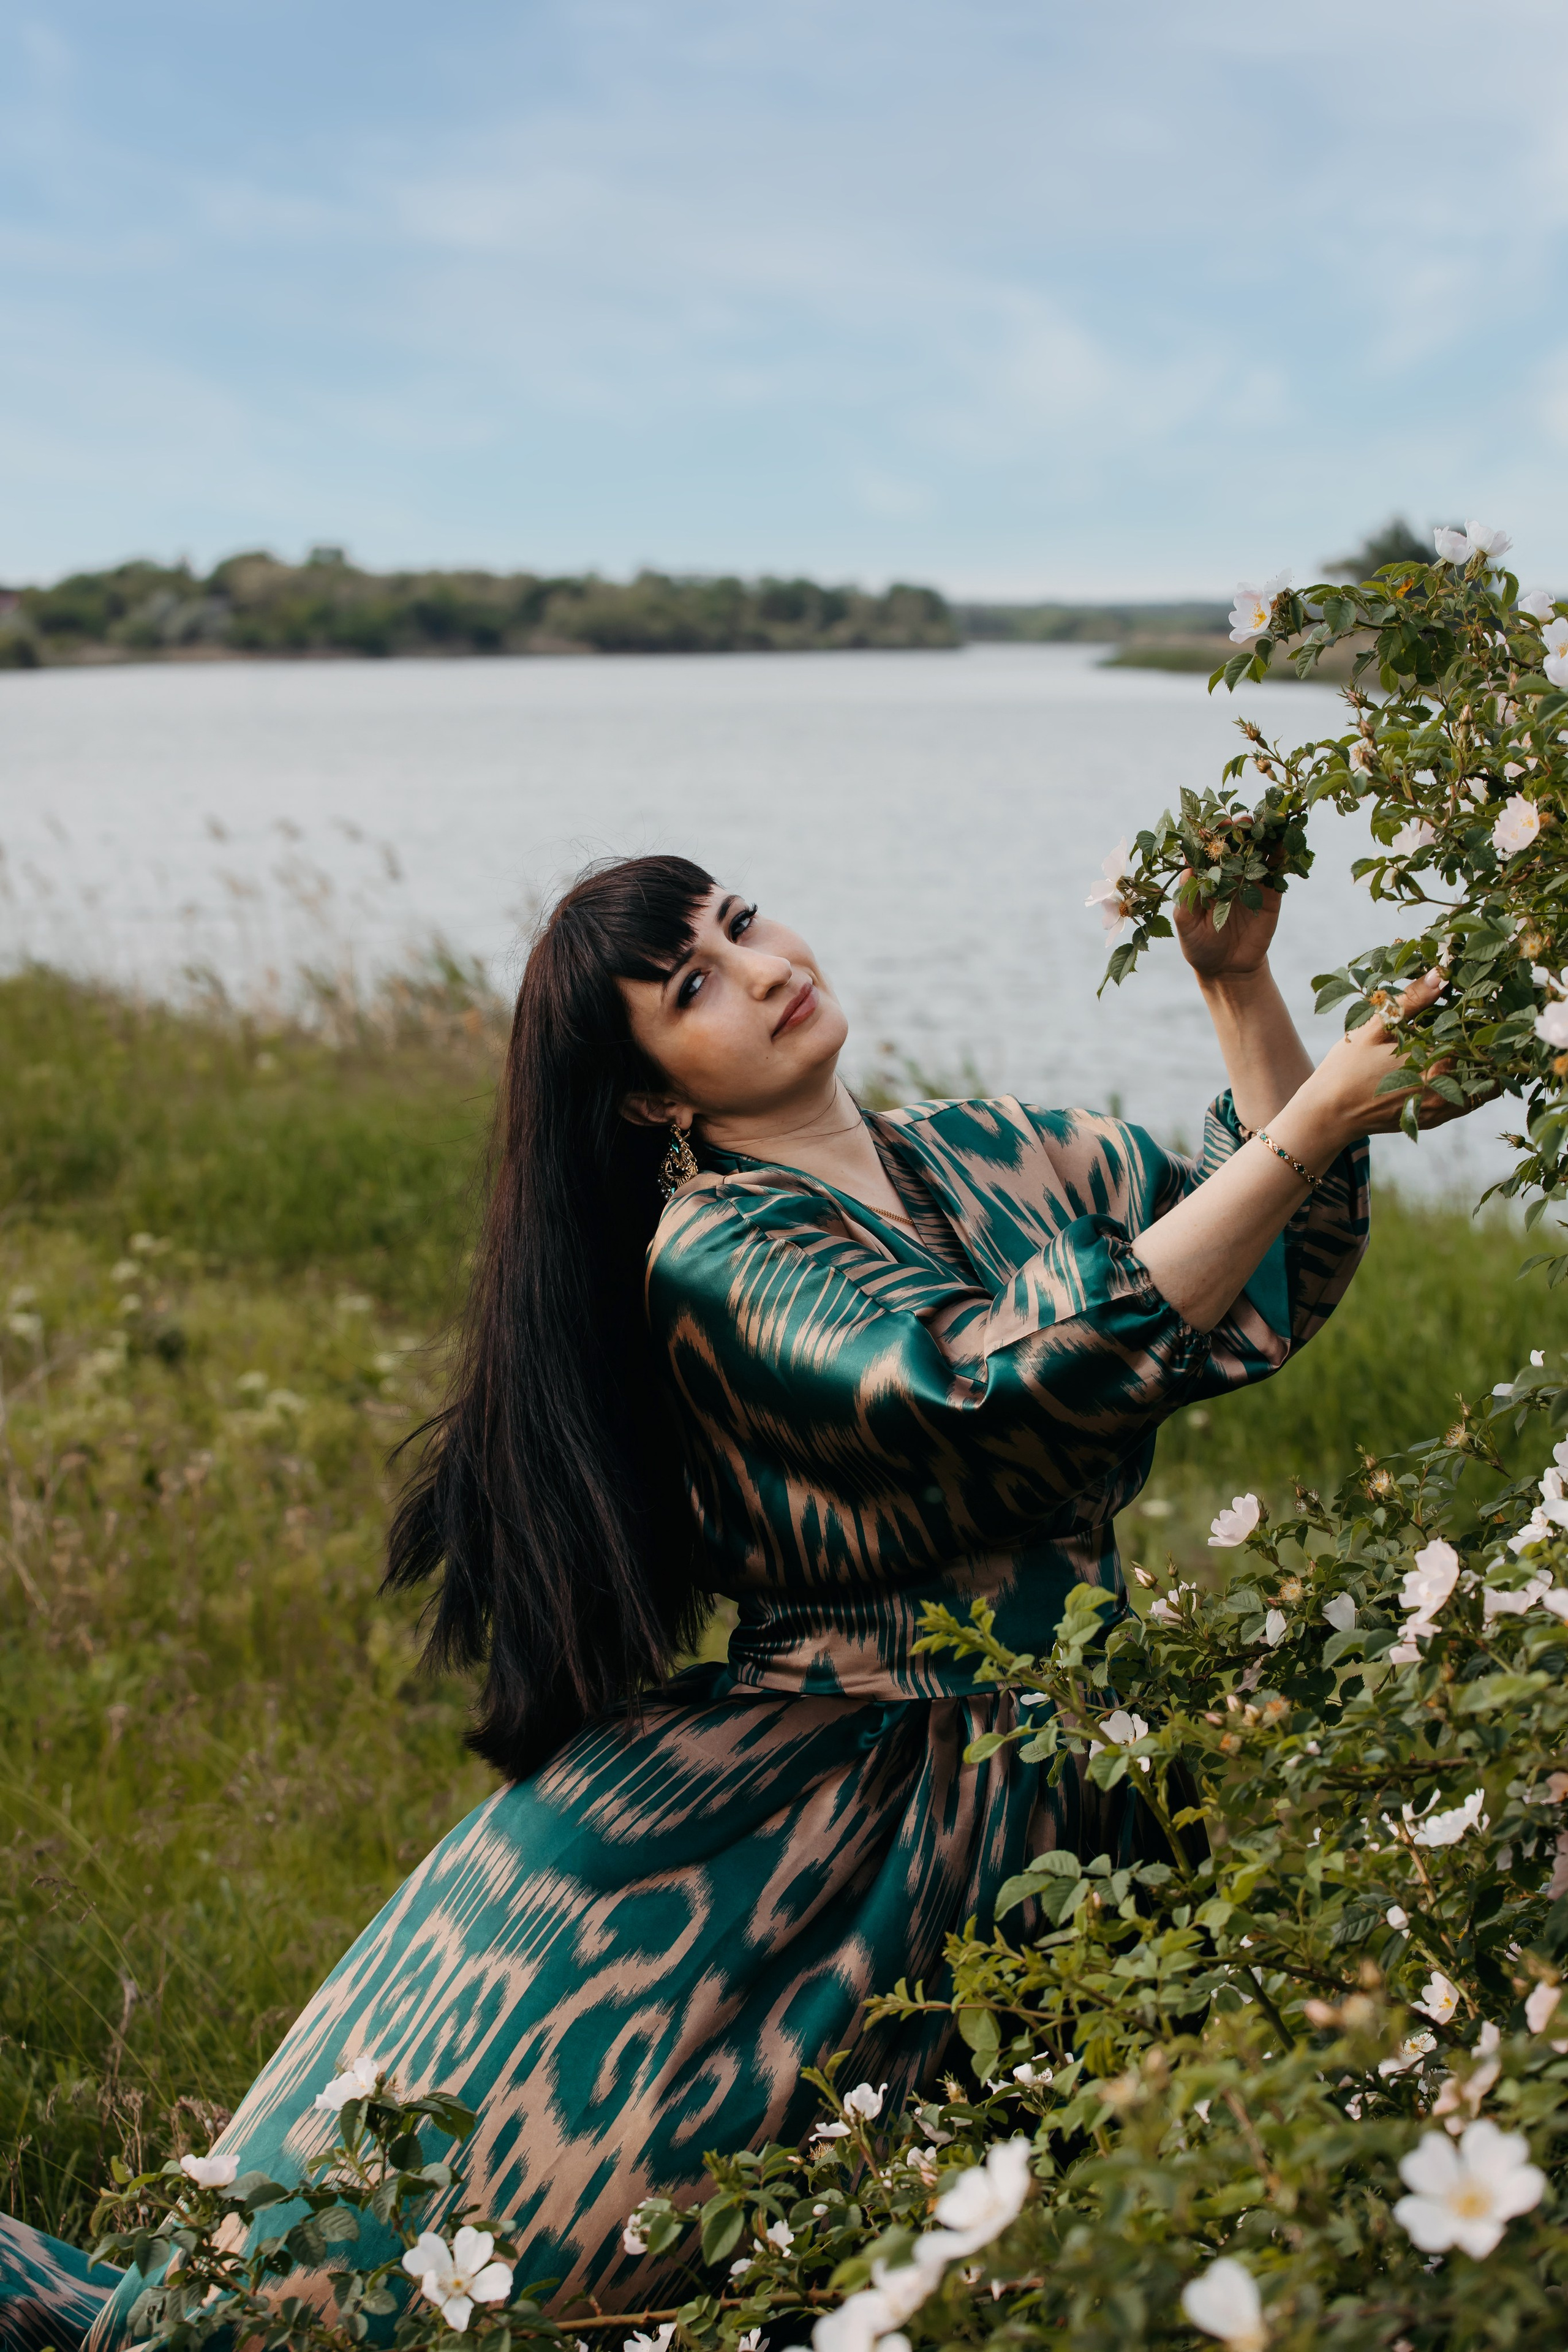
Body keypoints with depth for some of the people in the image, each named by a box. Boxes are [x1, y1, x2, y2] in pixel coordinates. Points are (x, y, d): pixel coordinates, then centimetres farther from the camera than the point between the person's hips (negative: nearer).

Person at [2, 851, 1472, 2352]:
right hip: (837, 1805, -6)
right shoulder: (720, 1262, -14)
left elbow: (1288, 1258, 8)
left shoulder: (973, 1158, 7)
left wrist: (1241, 988, -5)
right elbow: (1019, 1387, -28)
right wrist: (1310, 1122, -27)